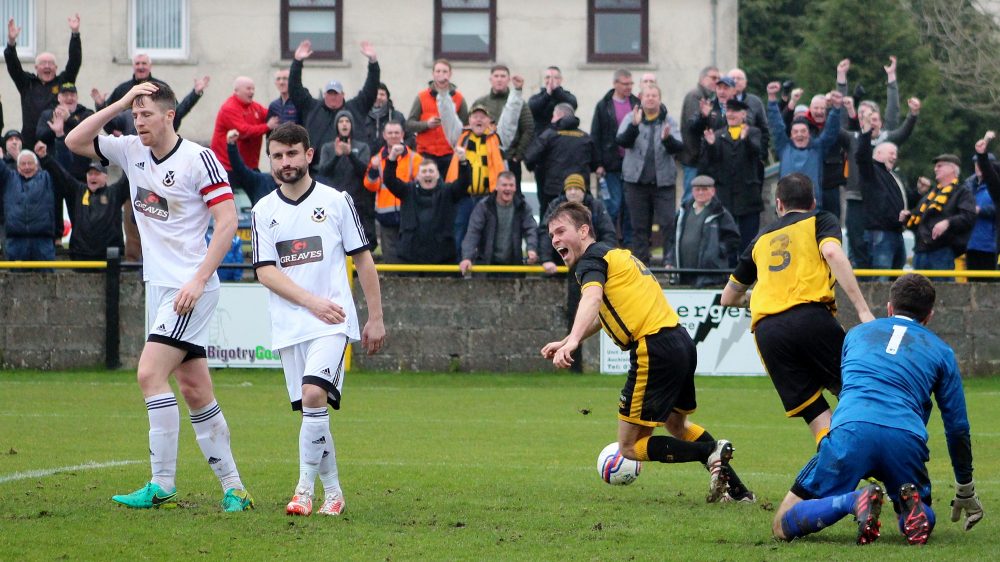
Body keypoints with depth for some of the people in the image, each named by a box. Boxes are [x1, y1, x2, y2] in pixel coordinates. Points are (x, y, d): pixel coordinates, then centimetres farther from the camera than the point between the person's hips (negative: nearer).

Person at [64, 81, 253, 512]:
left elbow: (227, 222, -13)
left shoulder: (199, 158, -11)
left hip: (191, 288, -7)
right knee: (195, 391, 6)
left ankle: (162, 484, -13)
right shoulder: (132, 151, 8)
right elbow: (75, 142, 7)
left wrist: (198, 280, -19)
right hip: (158, 285, 7)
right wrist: (120, 103, -2)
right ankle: (233, 488, 10)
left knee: (151, 373, -16)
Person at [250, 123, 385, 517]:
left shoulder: (336, 201, 2)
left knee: (314, 395, -22)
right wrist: (312, 301, -16)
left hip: (332, 323, -3)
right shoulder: (263, 212, 6)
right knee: (311, 409, 4)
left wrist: (376, 318, 5)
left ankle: (305, 488, -17)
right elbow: (265, 272, -3)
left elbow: (363, 261, 8)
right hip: (288, 326, 3)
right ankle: (332, 492, 16)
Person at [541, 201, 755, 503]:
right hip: (682, 341, 10)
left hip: (655, 351, -10)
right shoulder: (616, 255, 23)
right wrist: (565, 342, 37)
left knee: (630, 447, -1)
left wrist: (572, 341, -45)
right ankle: (736, 488, 29)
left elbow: (592, 298, -30)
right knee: (677, 424, 32)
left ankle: (712, 453, -14)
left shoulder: (591, 259, -6)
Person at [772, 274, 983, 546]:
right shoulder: (940, 350, 24)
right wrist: (965, 489, 36)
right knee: (921, 520, 25)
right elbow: (957, 426, 25)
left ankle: (853, 500, -23)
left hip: (850, 431, 0)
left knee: (784, 526, 5)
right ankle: (911, 503, -13)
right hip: (907, 439, 0)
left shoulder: (856, 334, 30)